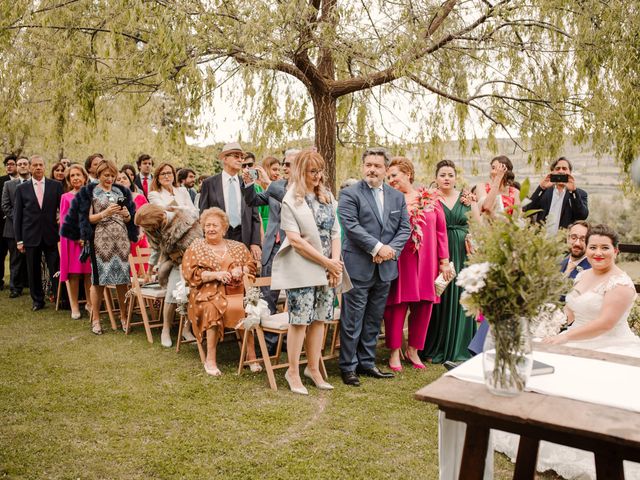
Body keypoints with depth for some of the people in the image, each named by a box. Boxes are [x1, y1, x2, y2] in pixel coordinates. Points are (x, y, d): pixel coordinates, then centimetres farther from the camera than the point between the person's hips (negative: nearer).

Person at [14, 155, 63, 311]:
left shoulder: (56, 185, 4)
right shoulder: (21, 188, 6)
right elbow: (17, 215, 6)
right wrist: (19, 239, 2)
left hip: (51, 235, -1)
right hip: (31, 236, 1)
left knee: (56, 269, -2)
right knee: (34, 271, 8)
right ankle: (37, 300, 22)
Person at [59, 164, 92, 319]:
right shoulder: (66, 197, 4)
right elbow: (64, 221, 0)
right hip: (72, 239, -1)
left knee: (89, 272, 3)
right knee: (73, 273, 0)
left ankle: (90, 303, 16)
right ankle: (74, 307, 7)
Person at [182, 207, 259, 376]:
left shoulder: (238, 247, 20)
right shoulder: (195, 248, 13)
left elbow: (252, 266, 14)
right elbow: (190, 274, 1)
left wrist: (241, 270, -9)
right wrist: (215, 275, -11)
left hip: (236, 292, 2)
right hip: (208, 293, -2)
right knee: (214, 307, -35)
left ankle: (251, 354, -20)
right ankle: (210, 360, -25)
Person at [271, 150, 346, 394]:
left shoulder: (327, 196, 11)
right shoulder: (291, 201, -6)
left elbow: (335, 233, 9)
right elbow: (295, 239, -13)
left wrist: (335, 263, -5)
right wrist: (327, 262, -12)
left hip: (327, 270, 5)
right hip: (302, 270, -5)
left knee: (319, 318, 9)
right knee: (300, 320, -1)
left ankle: (313, 368, 22)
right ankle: (293, 371, 13)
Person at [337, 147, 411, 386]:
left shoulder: (397, 196, 12)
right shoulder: (349, 194, -4)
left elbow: (405, 227, 9)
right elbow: (351, 226, -14)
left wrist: (391, 249, -8)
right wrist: (377, 247, -18)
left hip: (385, 267, 5)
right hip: (358, 267, -5)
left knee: (374, 319, 14)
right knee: (352, 320, 1)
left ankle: (367, 363, 26)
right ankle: (348, 367, 12)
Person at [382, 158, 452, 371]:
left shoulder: (430, 198, 5)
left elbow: (441, 230, 6)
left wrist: (444, 260, 3)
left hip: (426, 261, 3)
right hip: (400, 262, -2)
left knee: (423, 305, 8)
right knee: (397, 305, 1)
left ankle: (413, 349, 26)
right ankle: (394, 352, 17)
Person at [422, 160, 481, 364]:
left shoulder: (467, 197, 8)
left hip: (463, 255, 2)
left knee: (461, 299, 6)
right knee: (441, 299, 2)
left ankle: (460, 348, 18)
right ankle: (436, 349, 14)